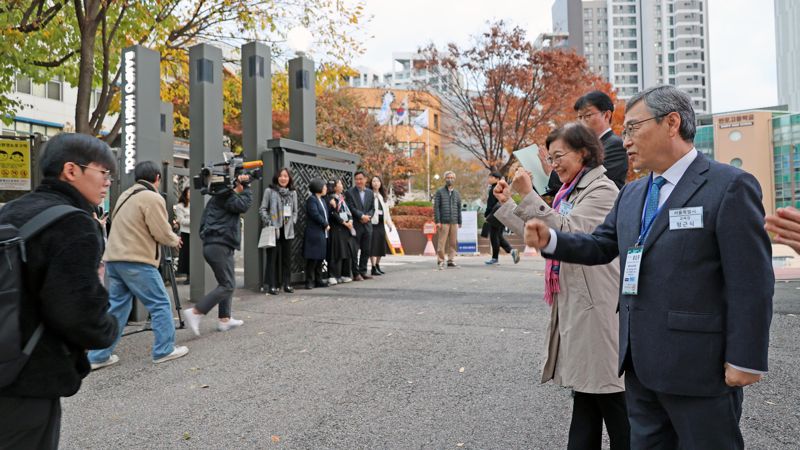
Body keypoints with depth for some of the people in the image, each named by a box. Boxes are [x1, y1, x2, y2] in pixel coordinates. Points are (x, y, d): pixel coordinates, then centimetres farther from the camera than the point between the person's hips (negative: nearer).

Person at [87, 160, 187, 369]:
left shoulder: (125, 195, 17)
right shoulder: (153, 198, -10)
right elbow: (162, 234, -11)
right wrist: (175, 240, 10)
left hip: (114, 259, 8)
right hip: (137, 261, -8)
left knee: (116, 307, 11)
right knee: (160, 304, 3)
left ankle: (99, 356, 12)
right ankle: (164, 350, 8)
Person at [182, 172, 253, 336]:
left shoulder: (217, 197, 21)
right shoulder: (225, 197, -9)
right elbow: (244, 205, -18)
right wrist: (246, 186, -7)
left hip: (212, 245, 11)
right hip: (220, 246, -11)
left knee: (226, 284, 16)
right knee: (227, 285, -10)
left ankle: (224, 319, 16)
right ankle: (195, 312, -17)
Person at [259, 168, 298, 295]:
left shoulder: (293, 192, 11)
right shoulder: (269, 191, -1)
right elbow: (262, 209, -2)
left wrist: (292, 222, 5)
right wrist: (268, 223, -11)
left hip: (288, 230, 4)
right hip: (274, 229, -4)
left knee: (287, 257, 8)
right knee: (272, 257, -2)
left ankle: (287, 284, 16)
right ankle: (272, 285, 2)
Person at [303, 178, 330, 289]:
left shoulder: (322, 200, 18)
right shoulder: (312, 199, -10)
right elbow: (315, 215, -19)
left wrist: (326, 225, 2)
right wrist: (326, 225, -9)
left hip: (322, 233, 9)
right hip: (314, 233, -9)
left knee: (320, 258, 11)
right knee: (312, 259, -5)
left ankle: (318, 280, 17)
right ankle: (309, 281, -1)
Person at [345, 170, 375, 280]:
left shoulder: (370, 193, 13)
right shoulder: (350, 192, -3)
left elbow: (372, 208, 11)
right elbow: (351, 208, -11)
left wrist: (368, 216, -7)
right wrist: (362, 216, -16)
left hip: (367, 225, 5)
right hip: (355, 225, -5)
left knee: (366, 250, 8)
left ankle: (363, 271, 18)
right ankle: (356, 273, 5)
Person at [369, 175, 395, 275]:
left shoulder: (382, 196, 19)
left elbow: (386, 210, 21)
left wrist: (389, 223, 16)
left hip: (381, 223, 7)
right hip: (373, 223, -7)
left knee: (381, 245, 9)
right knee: (373, 245, -8)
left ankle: (377, 265, 18)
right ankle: (374, 268, -8)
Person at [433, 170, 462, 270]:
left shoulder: (457, 193, 15)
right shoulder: (440, 192, 3)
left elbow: (459, 208, 17)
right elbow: (436, 207, -2)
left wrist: (459, 222, 13)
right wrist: (437, 221, -10)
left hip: (454, 222, 4)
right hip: (444, 222, -4)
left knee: (453, 242, 4)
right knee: (442, 242, -6)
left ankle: (451, 260, 11)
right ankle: (440, 261, 0)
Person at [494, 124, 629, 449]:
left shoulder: (602, 190, -11)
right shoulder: (569, 192, 15)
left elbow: (565, 233, -23)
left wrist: (529, 195, -24)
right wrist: (507, 204, 13)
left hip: (595, 305, -9)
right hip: (572, 302, 9)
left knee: (608, 393, 1)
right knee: (584, 387, 15)